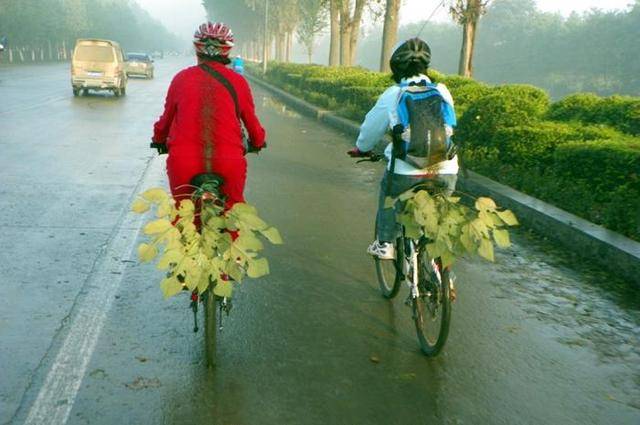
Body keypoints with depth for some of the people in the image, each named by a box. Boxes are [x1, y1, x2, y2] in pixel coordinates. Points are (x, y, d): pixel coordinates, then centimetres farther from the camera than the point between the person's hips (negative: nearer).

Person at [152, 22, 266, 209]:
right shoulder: (237, 81, 5)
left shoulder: (181, 78, 7)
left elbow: (166, 119, 16)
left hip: (184, 161, 1)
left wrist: (159, 139, 37)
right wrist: (258, 143, 33)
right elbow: (252, 122, 12)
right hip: (229, 162, 0)